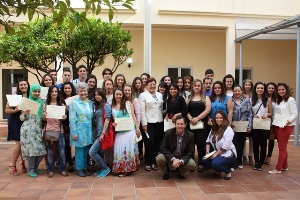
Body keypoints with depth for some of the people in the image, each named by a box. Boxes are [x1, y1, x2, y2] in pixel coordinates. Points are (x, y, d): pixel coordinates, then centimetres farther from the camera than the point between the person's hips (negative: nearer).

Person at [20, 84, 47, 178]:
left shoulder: (41, 102, 10)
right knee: (33, 149, -6)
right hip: (28, 129, -4)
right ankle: (30, 169, 12)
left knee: (42, 150, 2)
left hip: (38, 129, 4)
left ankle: (35, 166, 25)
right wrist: (25, 114, -20)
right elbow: (21, 117, -1)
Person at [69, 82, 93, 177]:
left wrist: (92, 130, 7)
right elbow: (72, 119, -8)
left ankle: (85, 167, 24)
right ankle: (79, 168, 16)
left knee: (86, 150, 11)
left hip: (88, 131, 4)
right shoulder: (74, 103, -6)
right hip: (79, 131, -4)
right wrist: (74, 133, -12)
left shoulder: (90, 103, 8)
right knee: (79, 150, 2)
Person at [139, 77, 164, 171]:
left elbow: (162, 108, 11)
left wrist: (164, 119, 3)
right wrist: (144, 124, -11)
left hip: (159, 122, 4)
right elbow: (142, 111, -6)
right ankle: (147, 163, 8)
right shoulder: (143, 95, 0)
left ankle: (153, 162, 17)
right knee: (149, 143, -4)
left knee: (156, 142, 6)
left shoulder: (160, 95, 14)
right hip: (148, 122, -4)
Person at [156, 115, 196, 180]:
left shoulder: (190, 135, -10)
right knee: (159, 158, -30)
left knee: (193, 164, -27)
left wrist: (181, 161, -27)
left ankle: (180, 171, 8)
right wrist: (173, 159, -27)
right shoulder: (169, 133, -13)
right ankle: (166, 171, 5)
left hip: (183, 158, 1)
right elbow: (163, 148, -14)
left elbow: (190, 152, -9)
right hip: (170, 157, -1)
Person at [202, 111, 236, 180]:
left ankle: (228, 171, 1)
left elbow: (225, 147, -20)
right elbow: (208, 141, 7)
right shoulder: (214, 129, 9)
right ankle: (219, 169, 11)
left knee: (215, 163, -31)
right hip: (217, 153, 7)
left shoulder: (228, 130, -15)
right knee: (204, 161, -16)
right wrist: (207, 151, -9)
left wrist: (215, 154, -20)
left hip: (228, 154, -7)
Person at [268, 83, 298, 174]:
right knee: (282, 147, 12)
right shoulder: (278, 100, 16)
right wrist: (273, 118, 0)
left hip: (286, 126, -7)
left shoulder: (290, 100, -7)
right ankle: (284, 166, 22)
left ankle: (278, 168, 0)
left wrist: (287, 122, -21)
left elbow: (295, 114, -11)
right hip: (277, 125, 7)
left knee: (282, 147, -3)